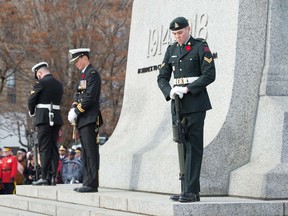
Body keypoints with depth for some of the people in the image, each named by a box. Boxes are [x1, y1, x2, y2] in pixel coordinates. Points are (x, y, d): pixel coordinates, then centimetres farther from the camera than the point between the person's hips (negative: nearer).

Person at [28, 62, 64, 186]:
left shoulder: (41, 83, -8)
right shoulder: (59, 84, 14)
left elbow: (31, 100, -6)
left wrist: (32, 112, 14)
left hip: (44, 118, -7)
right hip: (56, 118, 7)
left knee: (44, 148, -6)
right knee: (53, 148, 7)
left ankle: (44, 177, -7)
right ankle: (53, 177, 6)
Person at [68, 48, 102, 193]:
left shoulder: (93, 74, -9)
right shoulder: (84, 75, 21)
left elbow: (90, 97, -18)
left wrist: (76, 112, -15)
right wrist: (73, 109, 2)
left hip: (90, 120, -10)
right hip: (83, 121, 10)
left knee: (91, 152, -9)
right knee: (86, 153, 11)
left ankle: (92, 184, -10)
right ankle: (87, 183, 14)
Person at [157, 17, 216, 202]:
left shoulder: (200, 47, -1)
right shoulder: (171, 50, 15)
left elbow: (209, 74, -9)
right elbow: (162, 77, 14)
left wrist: (188, 89, -15)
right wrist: (169, 91, -6)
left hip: (195, 102, -6)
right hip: (178, 104, 6)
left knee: (193, 146, -8)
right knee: (182, 146, 5)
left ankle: (191, 191, -10)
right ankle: (190, 190, 9)